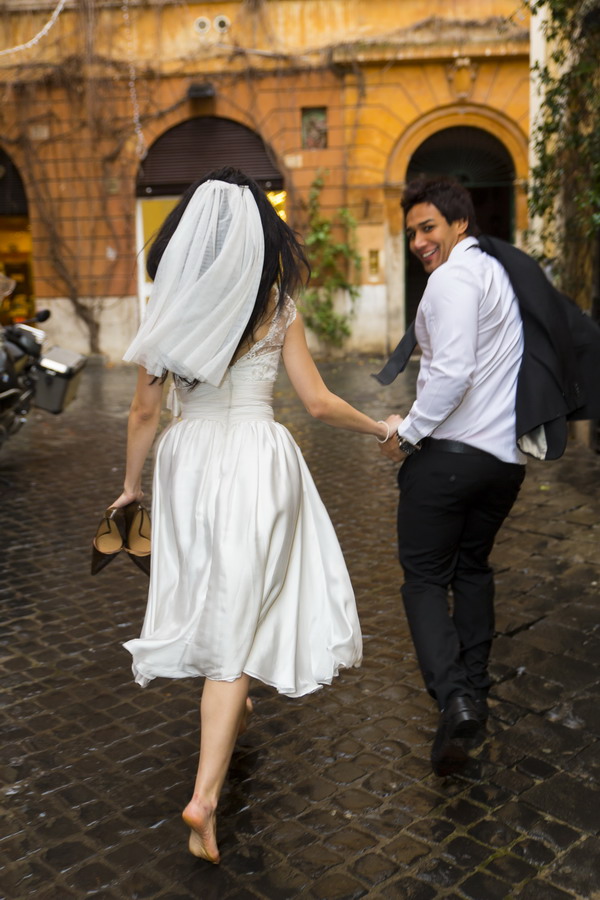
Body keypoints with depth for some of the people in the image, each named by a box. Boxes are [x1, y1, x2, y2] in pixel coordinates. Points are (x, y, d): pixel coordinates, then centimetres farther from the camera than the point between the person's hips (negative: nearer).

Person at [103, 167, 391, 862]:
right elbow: (318, 402, -4)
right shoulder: (276, 307, -4)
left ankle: (230, 703, 49)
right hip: (257, 459, -3)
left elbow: (144, 412, 2)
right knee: (237, 614, 1)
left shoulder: (169, 307, 0)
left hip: (188, 459, 3)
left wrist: (132, 483, 16)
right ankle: (205, 795, -3)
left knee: (210, 595, 24)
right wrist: (379, 428, 13)